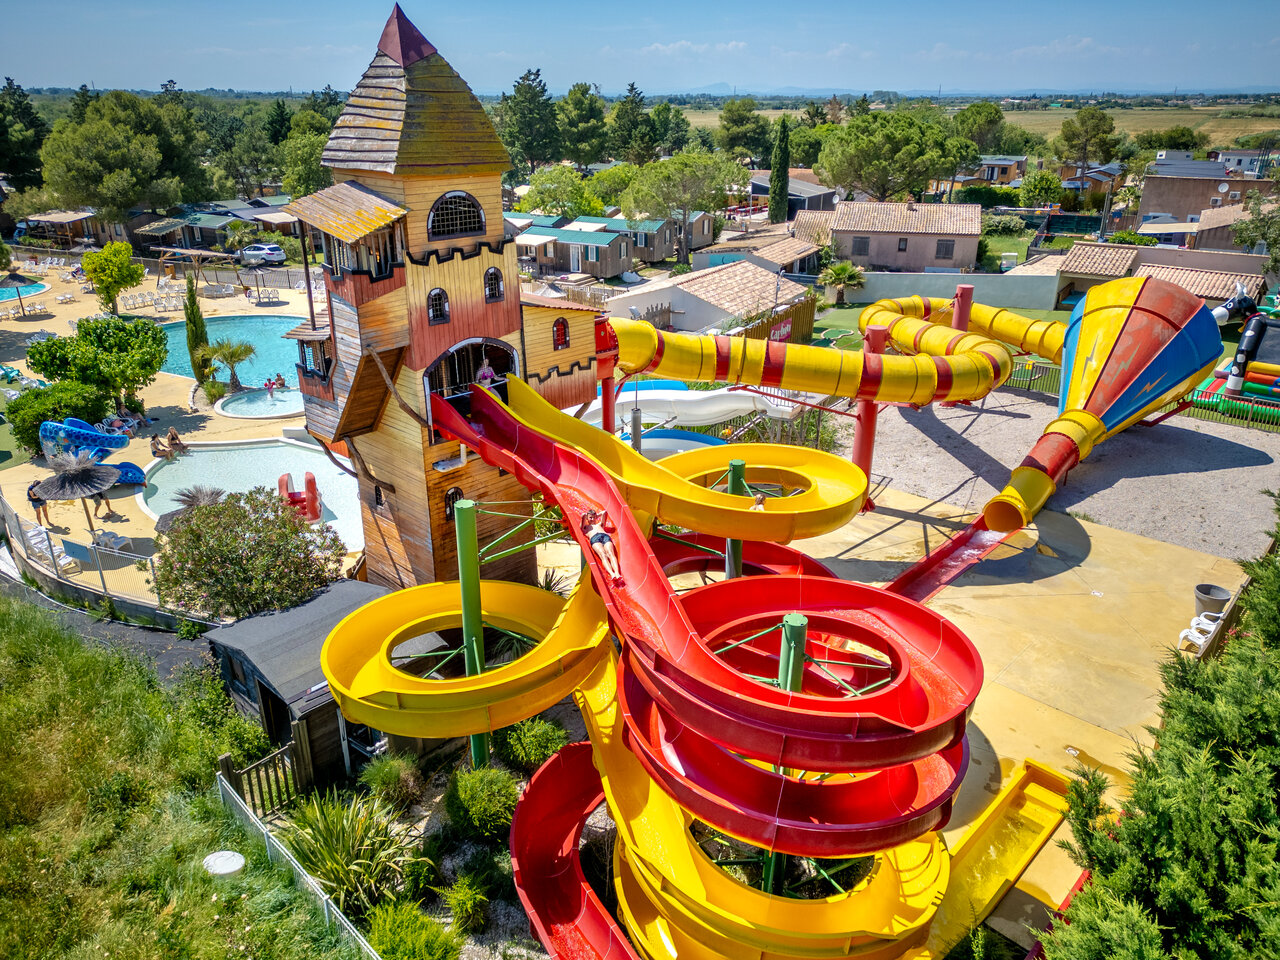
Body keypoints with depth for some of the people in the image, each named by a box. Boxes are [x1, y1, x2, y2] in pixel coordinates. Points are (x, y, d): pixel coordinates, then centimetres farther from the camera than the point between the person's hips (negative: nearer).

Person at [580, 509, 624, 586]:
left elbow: (605, 512, 44)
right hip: (594, 538, -3)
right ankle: (612, 574, -59)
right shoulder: (585, 527, 35)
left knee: (610, 554, -29)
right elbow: (583, 515, 20)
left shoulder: (600, 525, 46)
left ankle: (617, 573, -55)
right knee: (603, 555, -32)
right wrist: (585, 515, 42)